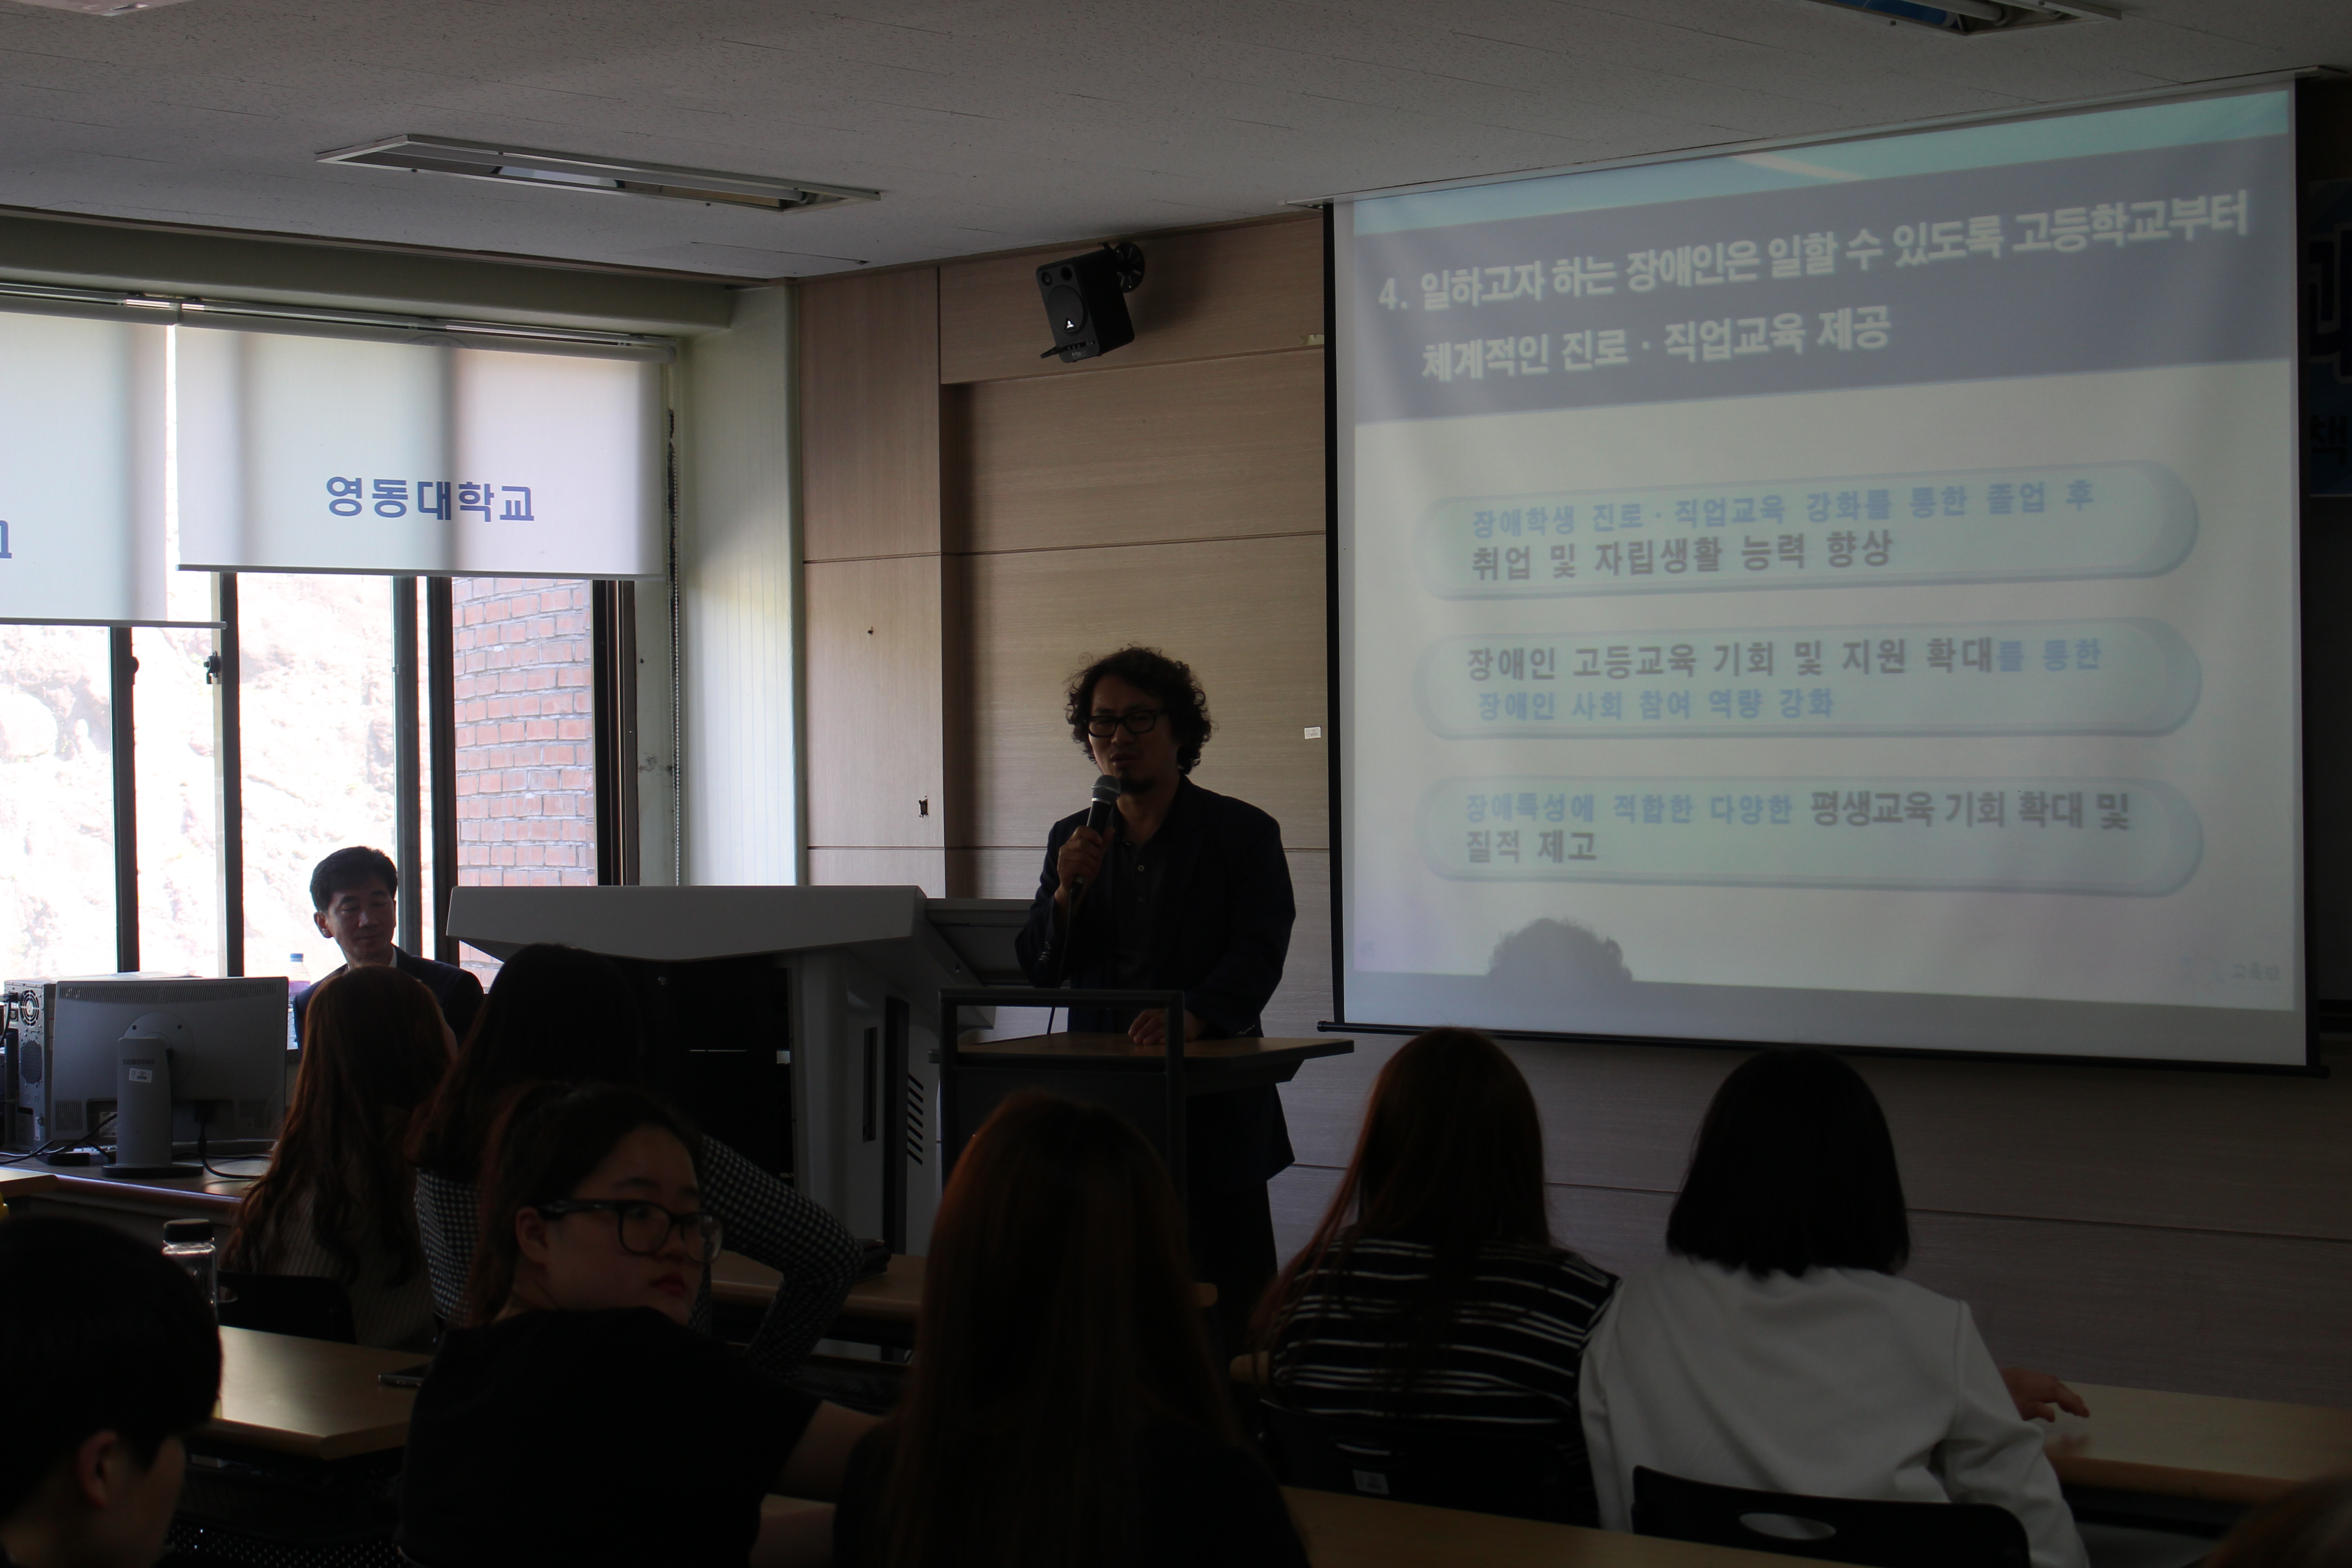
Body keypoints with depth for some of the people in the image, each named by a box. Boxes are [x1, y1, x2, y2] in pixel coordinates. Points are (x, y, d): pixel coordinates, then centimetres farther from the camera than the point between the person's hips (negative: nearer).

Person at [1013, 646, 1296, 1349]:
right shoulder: (1072, 840, 14)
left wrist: (1195, 1016, -29)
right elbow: (1039, 970, 10)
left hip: (1212, 1113, -4)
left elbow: (1258, 954, -10)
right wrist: (1069, 891, -9)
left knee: (1230, 1310, -4)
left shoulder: (1244, 834, 2)